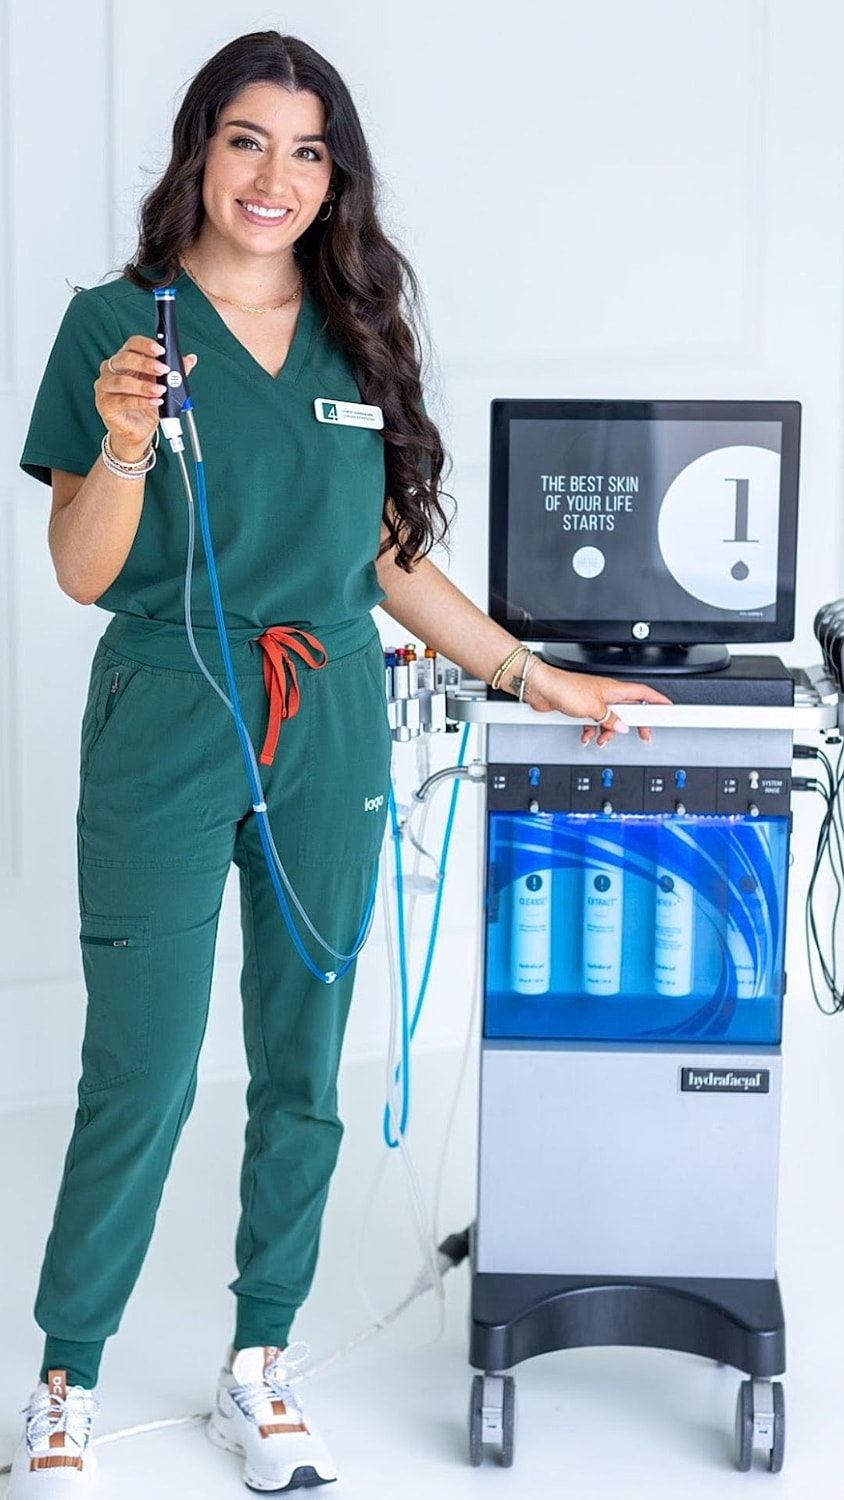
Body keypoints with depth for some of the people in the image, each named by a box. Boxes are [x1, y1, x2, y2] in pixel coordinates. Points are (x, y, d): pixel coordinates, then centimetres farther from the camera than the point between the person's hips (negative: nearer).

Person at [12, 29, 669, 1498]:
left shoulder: (358, 341, 11)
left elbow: (392, 562, 14)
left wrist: (540, 680, 14)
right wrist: (123, 448, -23)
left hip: (331, 728, 4)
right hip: (167, 728, -4)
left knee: (302, 1065, 10)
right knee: (139, 1076, -2)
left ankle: (260, 1366, 25)